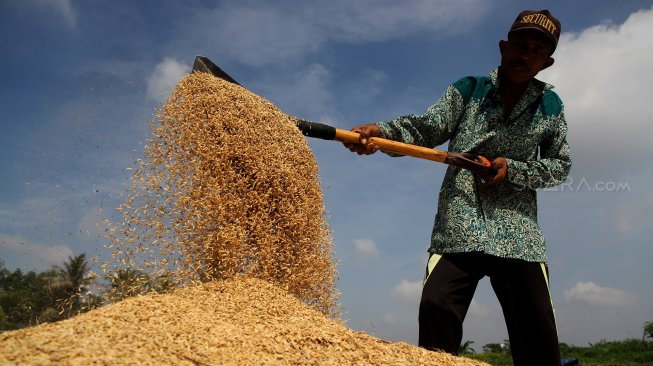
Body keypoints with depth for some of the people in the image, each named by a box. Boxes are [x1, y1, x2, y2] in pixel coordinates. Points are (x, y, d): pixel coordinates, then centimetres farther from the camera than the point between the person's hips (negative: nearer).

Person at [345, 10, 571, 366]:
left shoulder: (549, 106, 10)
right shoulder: (467, 90, 7)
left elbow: (561, 164, 13)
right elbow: (426, 127, -6)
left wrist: (513, 169, -6)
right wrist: (381, 131, -26)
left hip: (517, 233, 1)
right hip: (457, 229, -1)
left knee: (537, 331, 0)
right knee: (436, 307, -15)